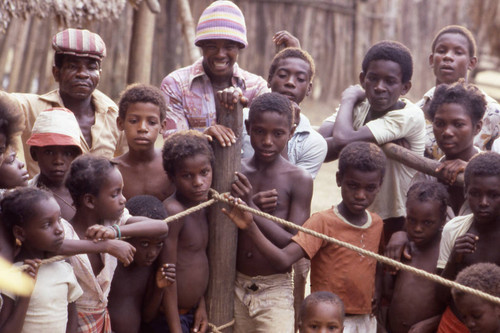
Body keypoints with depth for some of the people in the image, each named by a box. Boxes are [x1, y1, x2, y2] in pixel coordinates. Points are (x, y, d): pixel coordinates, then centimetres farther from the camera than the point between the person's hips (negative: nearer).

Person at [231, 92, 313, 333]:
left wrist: (251, 208, -19)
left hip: (276, 289, -3)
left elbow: (295, 245, -13)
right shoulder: (235, 171, 3)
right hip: (235, 286, 3)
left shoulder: (299, 180, -6)